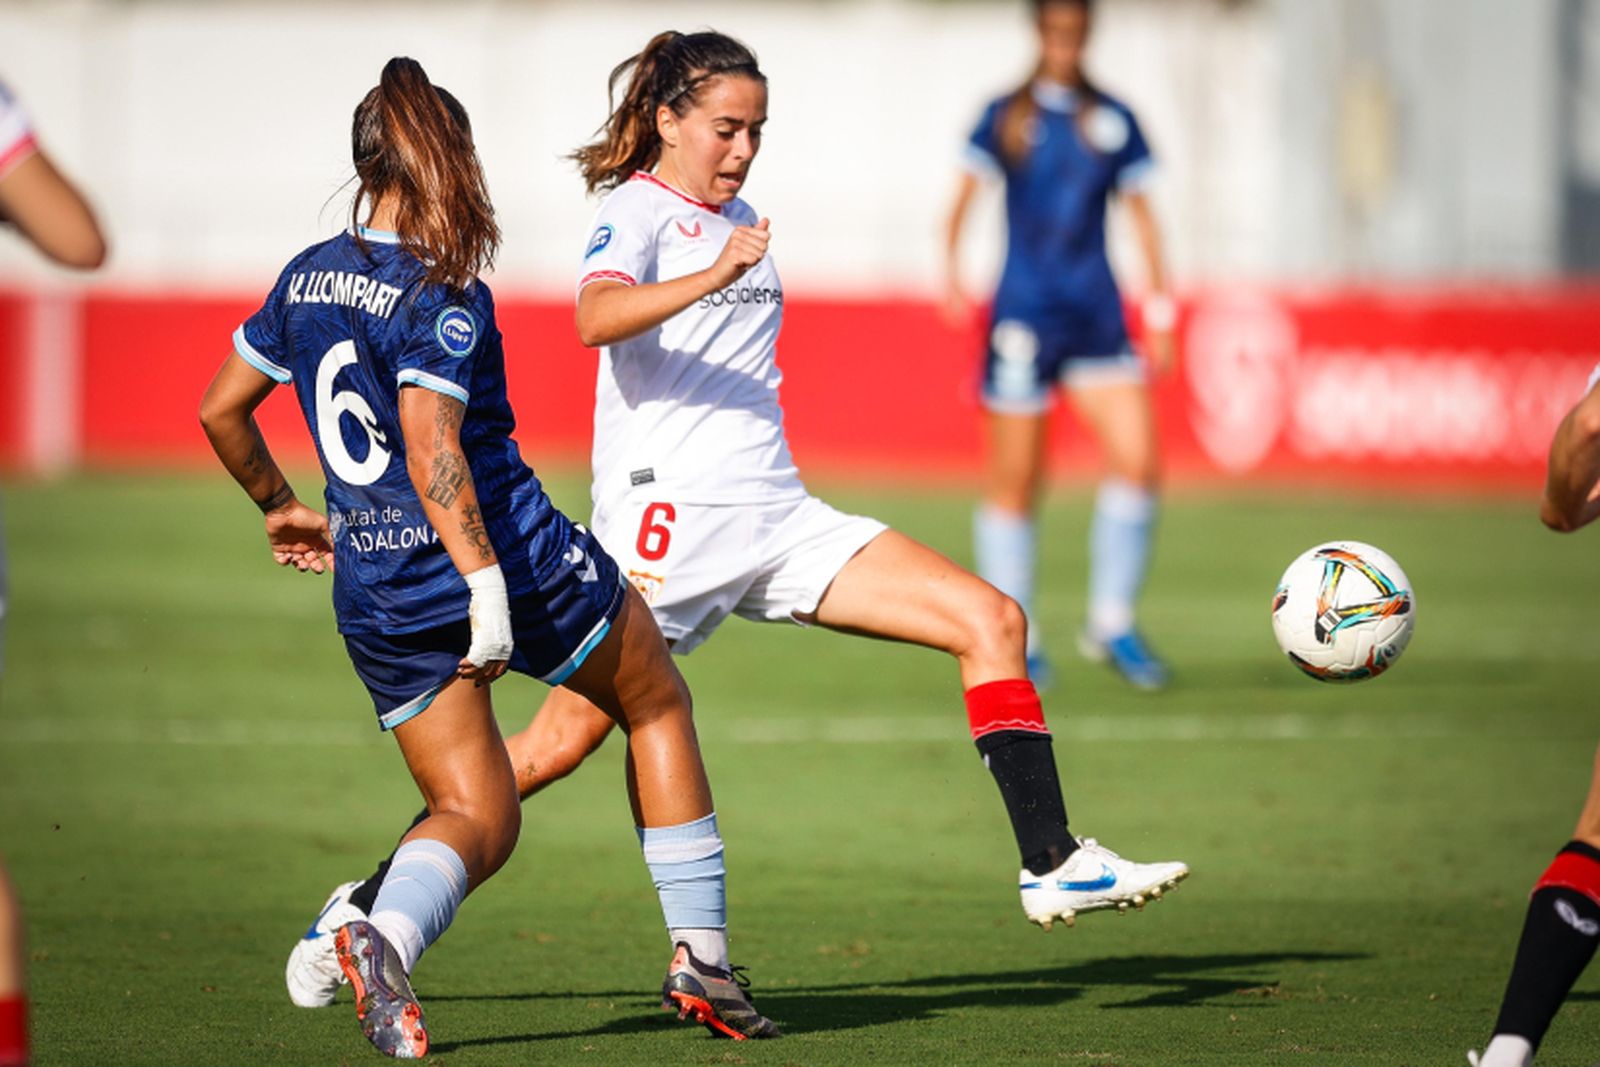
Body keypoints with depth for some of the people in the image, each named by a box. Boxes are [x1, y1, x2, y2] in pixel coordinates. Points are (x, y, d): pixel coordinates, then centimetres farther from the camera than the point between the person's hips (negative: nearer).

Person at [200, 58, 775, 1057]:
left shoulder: (307, 277, 6)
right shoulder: (444, 297, -14)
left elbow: (221, 409, 16)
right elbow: (432, 454, -24)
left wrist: (283, 509, 31)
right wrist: (488, 586, -27)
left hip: (376, 595, 6)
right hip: (514, 558, -6)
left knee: (478, 816, 12)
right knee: (658, 702, 20)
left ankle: (385, 933, -22)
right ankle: (700, 953, 17)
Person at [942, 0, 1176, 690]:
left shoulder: (1113, 121, 8)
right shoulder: (1006, 117, 1)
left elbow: (1141, 214, 13)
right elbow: (964, 198, -3)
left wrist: (1160, 311, 10)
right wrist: (952, 276, -19)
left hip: (1096, 316, 2)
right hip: (1022, 315, -2)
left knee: (1138, 459, -12)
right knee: (1014, 481, 1)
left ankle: (1111, 623, 2)